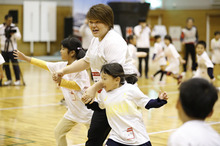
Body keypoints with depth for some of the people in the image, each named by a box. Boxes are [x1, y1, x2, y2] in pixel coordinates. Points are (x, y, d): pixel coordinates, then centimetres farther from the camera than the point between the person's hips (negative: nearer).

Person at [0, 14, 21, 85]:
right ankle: (9, 80, 18)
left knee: (15, 64, -5)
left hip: (12, 49, -3)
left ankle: (18, 80, 1)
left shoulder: (14, 27, -3)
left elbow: (19, 37, -8)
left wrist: (14, 33, -24)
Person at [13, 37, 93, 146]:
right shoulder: (61, 66, 4)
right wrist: (26, 58, 17)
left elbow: (78, 86, -24)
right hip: (73, 110, 8)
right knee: (58, 132, 10)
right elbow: (45, 65, 13)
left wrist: (61, 81, -34)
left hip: (85, 109, -8)